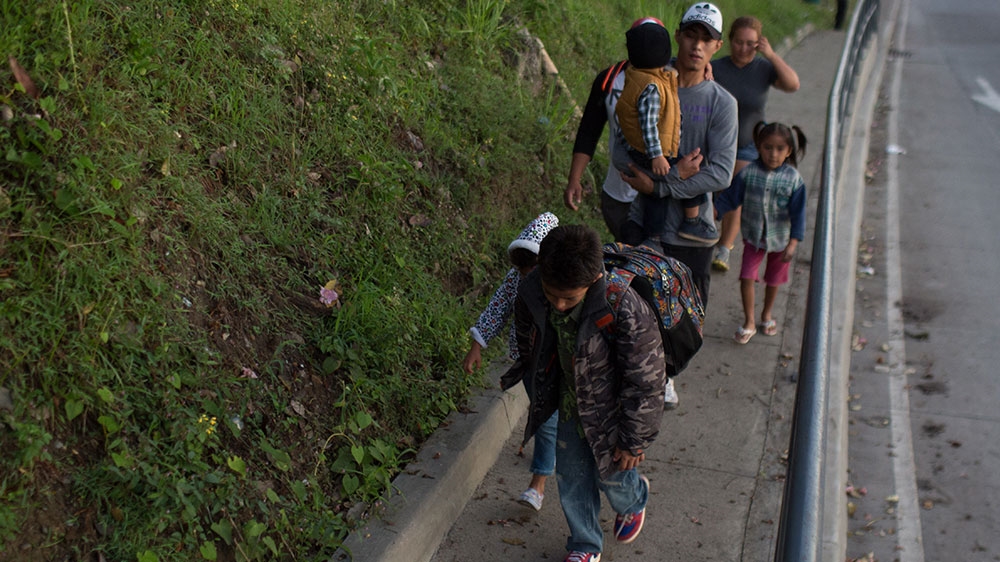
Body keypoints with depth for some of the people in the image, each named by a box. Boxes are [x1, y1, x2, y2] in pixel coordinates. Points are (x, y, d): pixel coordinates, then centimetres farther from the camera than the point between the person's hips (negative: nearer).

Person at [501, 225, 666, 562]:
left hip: (613, 409, -4)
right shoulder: (533, 293, -23)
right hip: (572, 406, 4)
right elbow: (529, 347, 1)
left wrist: (634, 440, -14)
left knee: (612, 477, 18)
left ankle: (634, 501, 56)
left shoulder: (626, 311, -38)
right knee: (571, 478, 18)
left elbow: (645, 382, -24)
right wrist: (540, 398, 16)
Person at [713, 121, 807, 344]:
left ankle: (767, 314, 43)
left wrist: (793, 243, -20)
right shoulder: (749, 172, -14)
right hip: (753, 236, 0)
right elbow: (730, 198, -5)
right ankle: (748, 322, 13)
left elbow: (798, 213, -13)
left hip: (780, 239, 0)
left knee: (773, 280, 17)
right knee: (747, 277, -5)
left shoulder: (793, 178, -16)